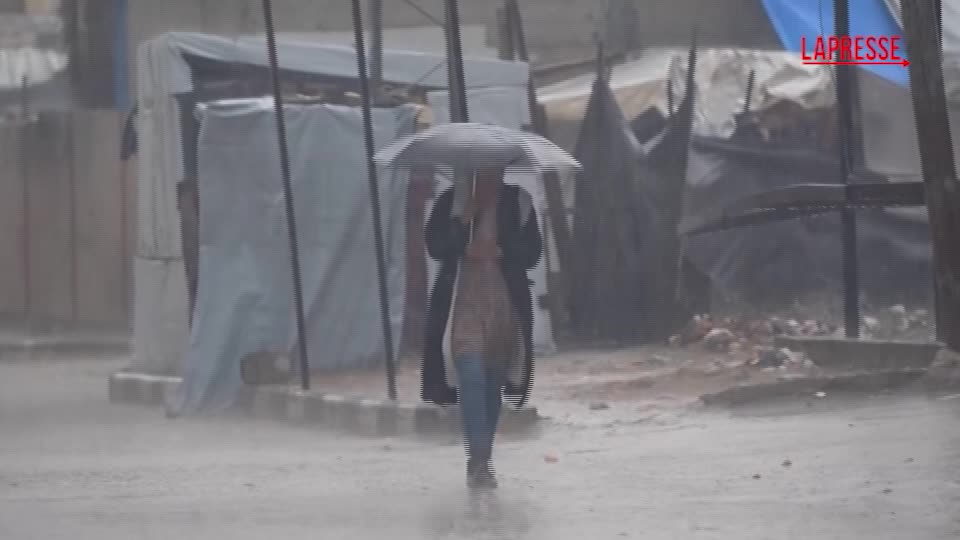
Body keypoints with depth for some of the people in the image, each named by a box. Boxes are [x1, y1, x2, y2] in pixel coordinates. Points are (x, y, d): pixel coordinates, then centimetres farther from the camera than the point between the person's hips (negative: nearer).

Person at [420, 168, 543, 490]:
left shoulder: (517, 203, 5)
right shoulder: (451, 203, 1)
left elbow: (531, 252, 4)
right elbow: (436, 246, -6)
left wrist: (500, 252, -13)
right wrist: (466, 217, -16)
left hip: (506, 306, 3)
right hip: (463, 304, -3)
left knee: (493, 384, 10)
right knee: (472, 378, -17)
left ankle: (482, 460, 23)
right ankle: (477, 460, -20)